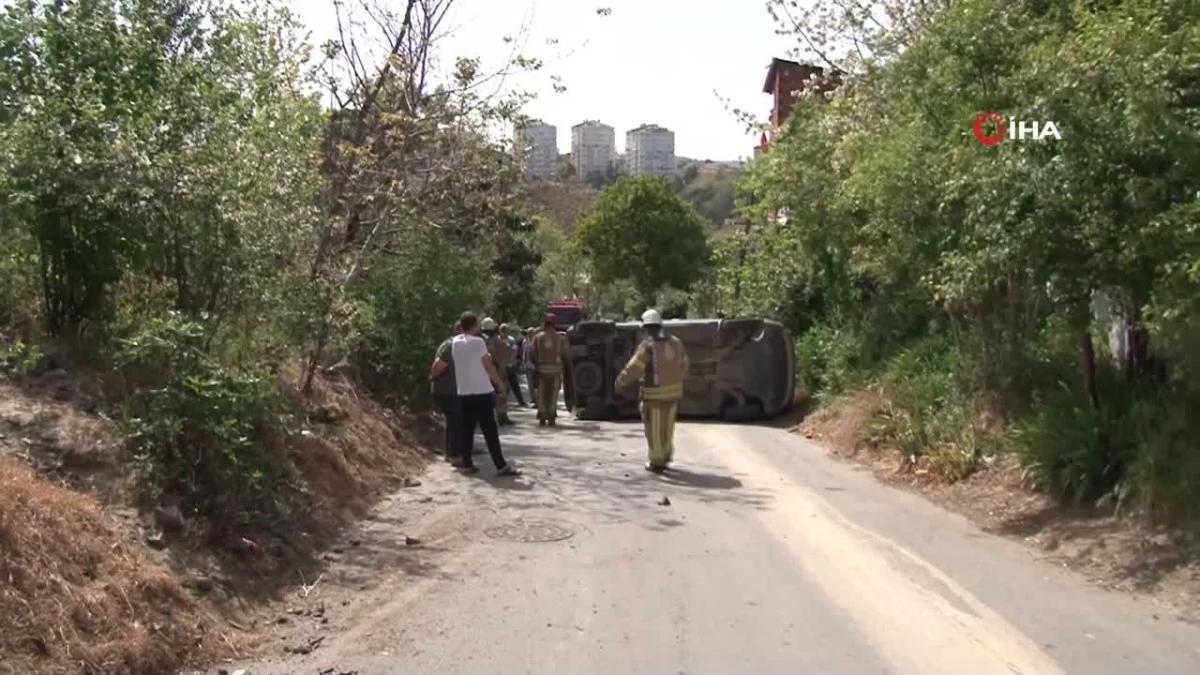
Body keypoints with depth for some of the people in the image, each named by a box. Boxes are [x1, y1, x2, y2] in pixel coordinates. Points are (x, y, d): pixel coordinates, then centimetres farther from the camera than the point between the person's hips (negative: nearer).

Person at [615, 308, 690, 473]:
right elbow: (683, 365, 11)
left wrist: (620, 382, -3)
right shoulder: (676, 342, 3)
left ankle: (656, 462, 11)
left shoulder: (647, 345, -16)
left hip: (655, 394, -6)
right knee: (667, 426, 20)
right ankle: (666, 456, 32)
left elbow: (633, 368, -18)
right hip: (673, 391, 6)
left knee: (654, 429, 5)